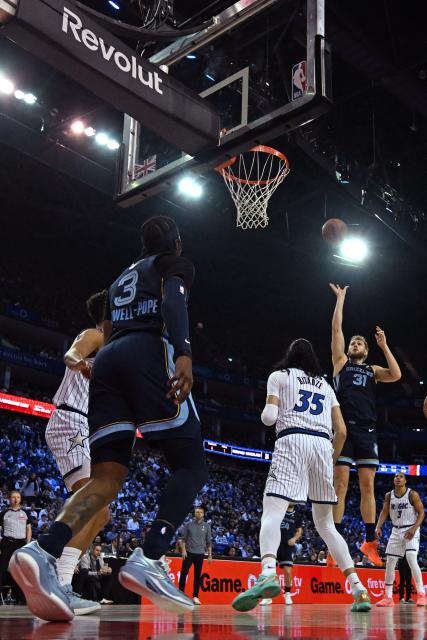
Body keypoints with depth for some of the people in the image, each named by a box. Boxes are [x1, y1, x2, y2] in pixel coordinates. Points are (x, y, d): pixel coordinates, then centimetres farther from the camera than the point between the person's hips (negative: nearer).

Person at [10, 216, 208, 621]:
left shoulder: (121, 278, 36)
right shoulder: (175, 264, 16)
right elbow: (173, 299, -7)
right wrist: (183, 352, -21)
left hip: (107, 360, 6)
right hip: (151, 354, -6)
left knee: (107, 477, -4)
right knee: (191, 466, -1)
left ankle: (45, 552, -31)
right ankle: (149, 560, -22)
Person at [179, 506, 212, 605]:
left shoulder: (206, 526, 6)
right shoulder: (188, 525, 4)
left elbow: (209, 541, 8)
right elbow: (183, 539, 4)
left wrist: (210, 555, 4)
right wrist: (183, 550, -8)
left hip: (200, 554, 1)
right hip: (189, 553, -1)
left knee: (197, 575, 3)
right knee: (184, 573, -5)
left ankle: (195, 597, 10)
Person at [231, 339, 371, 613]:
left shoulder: (279, 375, 13)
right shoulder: (326, 385, 26)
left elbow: (269, 417, 0)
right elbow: (341, 431, 18)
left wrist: (266, 413, 23)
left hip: (292, 441, -4)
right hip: (323, 445, 5)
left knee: (272, 513, -14)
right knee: (325, 524, 15)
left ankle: (268, 573, -42)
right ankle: (359, 588, 6)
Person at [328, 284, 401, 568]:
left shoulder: (373, 370, 21)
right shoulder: (341, 361, 15)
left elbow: (396, 375, 1)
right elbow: (336, 328, 10)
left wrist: (384, 345, 4)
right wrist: (341, 298, 15)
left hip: (367, 430, 3)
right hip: (344, 427, -3)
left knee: (368, 485, 1)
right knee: (341, 484, -7)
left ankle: (370, 541, 7)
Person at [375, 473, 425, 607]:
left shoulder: (412, 494, -10)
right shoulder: (389, 495, 3)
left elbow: (421, 513, -9)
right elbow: (384, 512, 5)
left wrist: (414, 528, -22)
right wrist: (378, 527, -10)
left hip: (411, 530, -5)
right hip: (396, 531, 5)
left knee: (411, 559, -23)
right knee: (390, 563, 2)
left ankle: (421, 594, -13)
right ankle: (388, 598, 10)